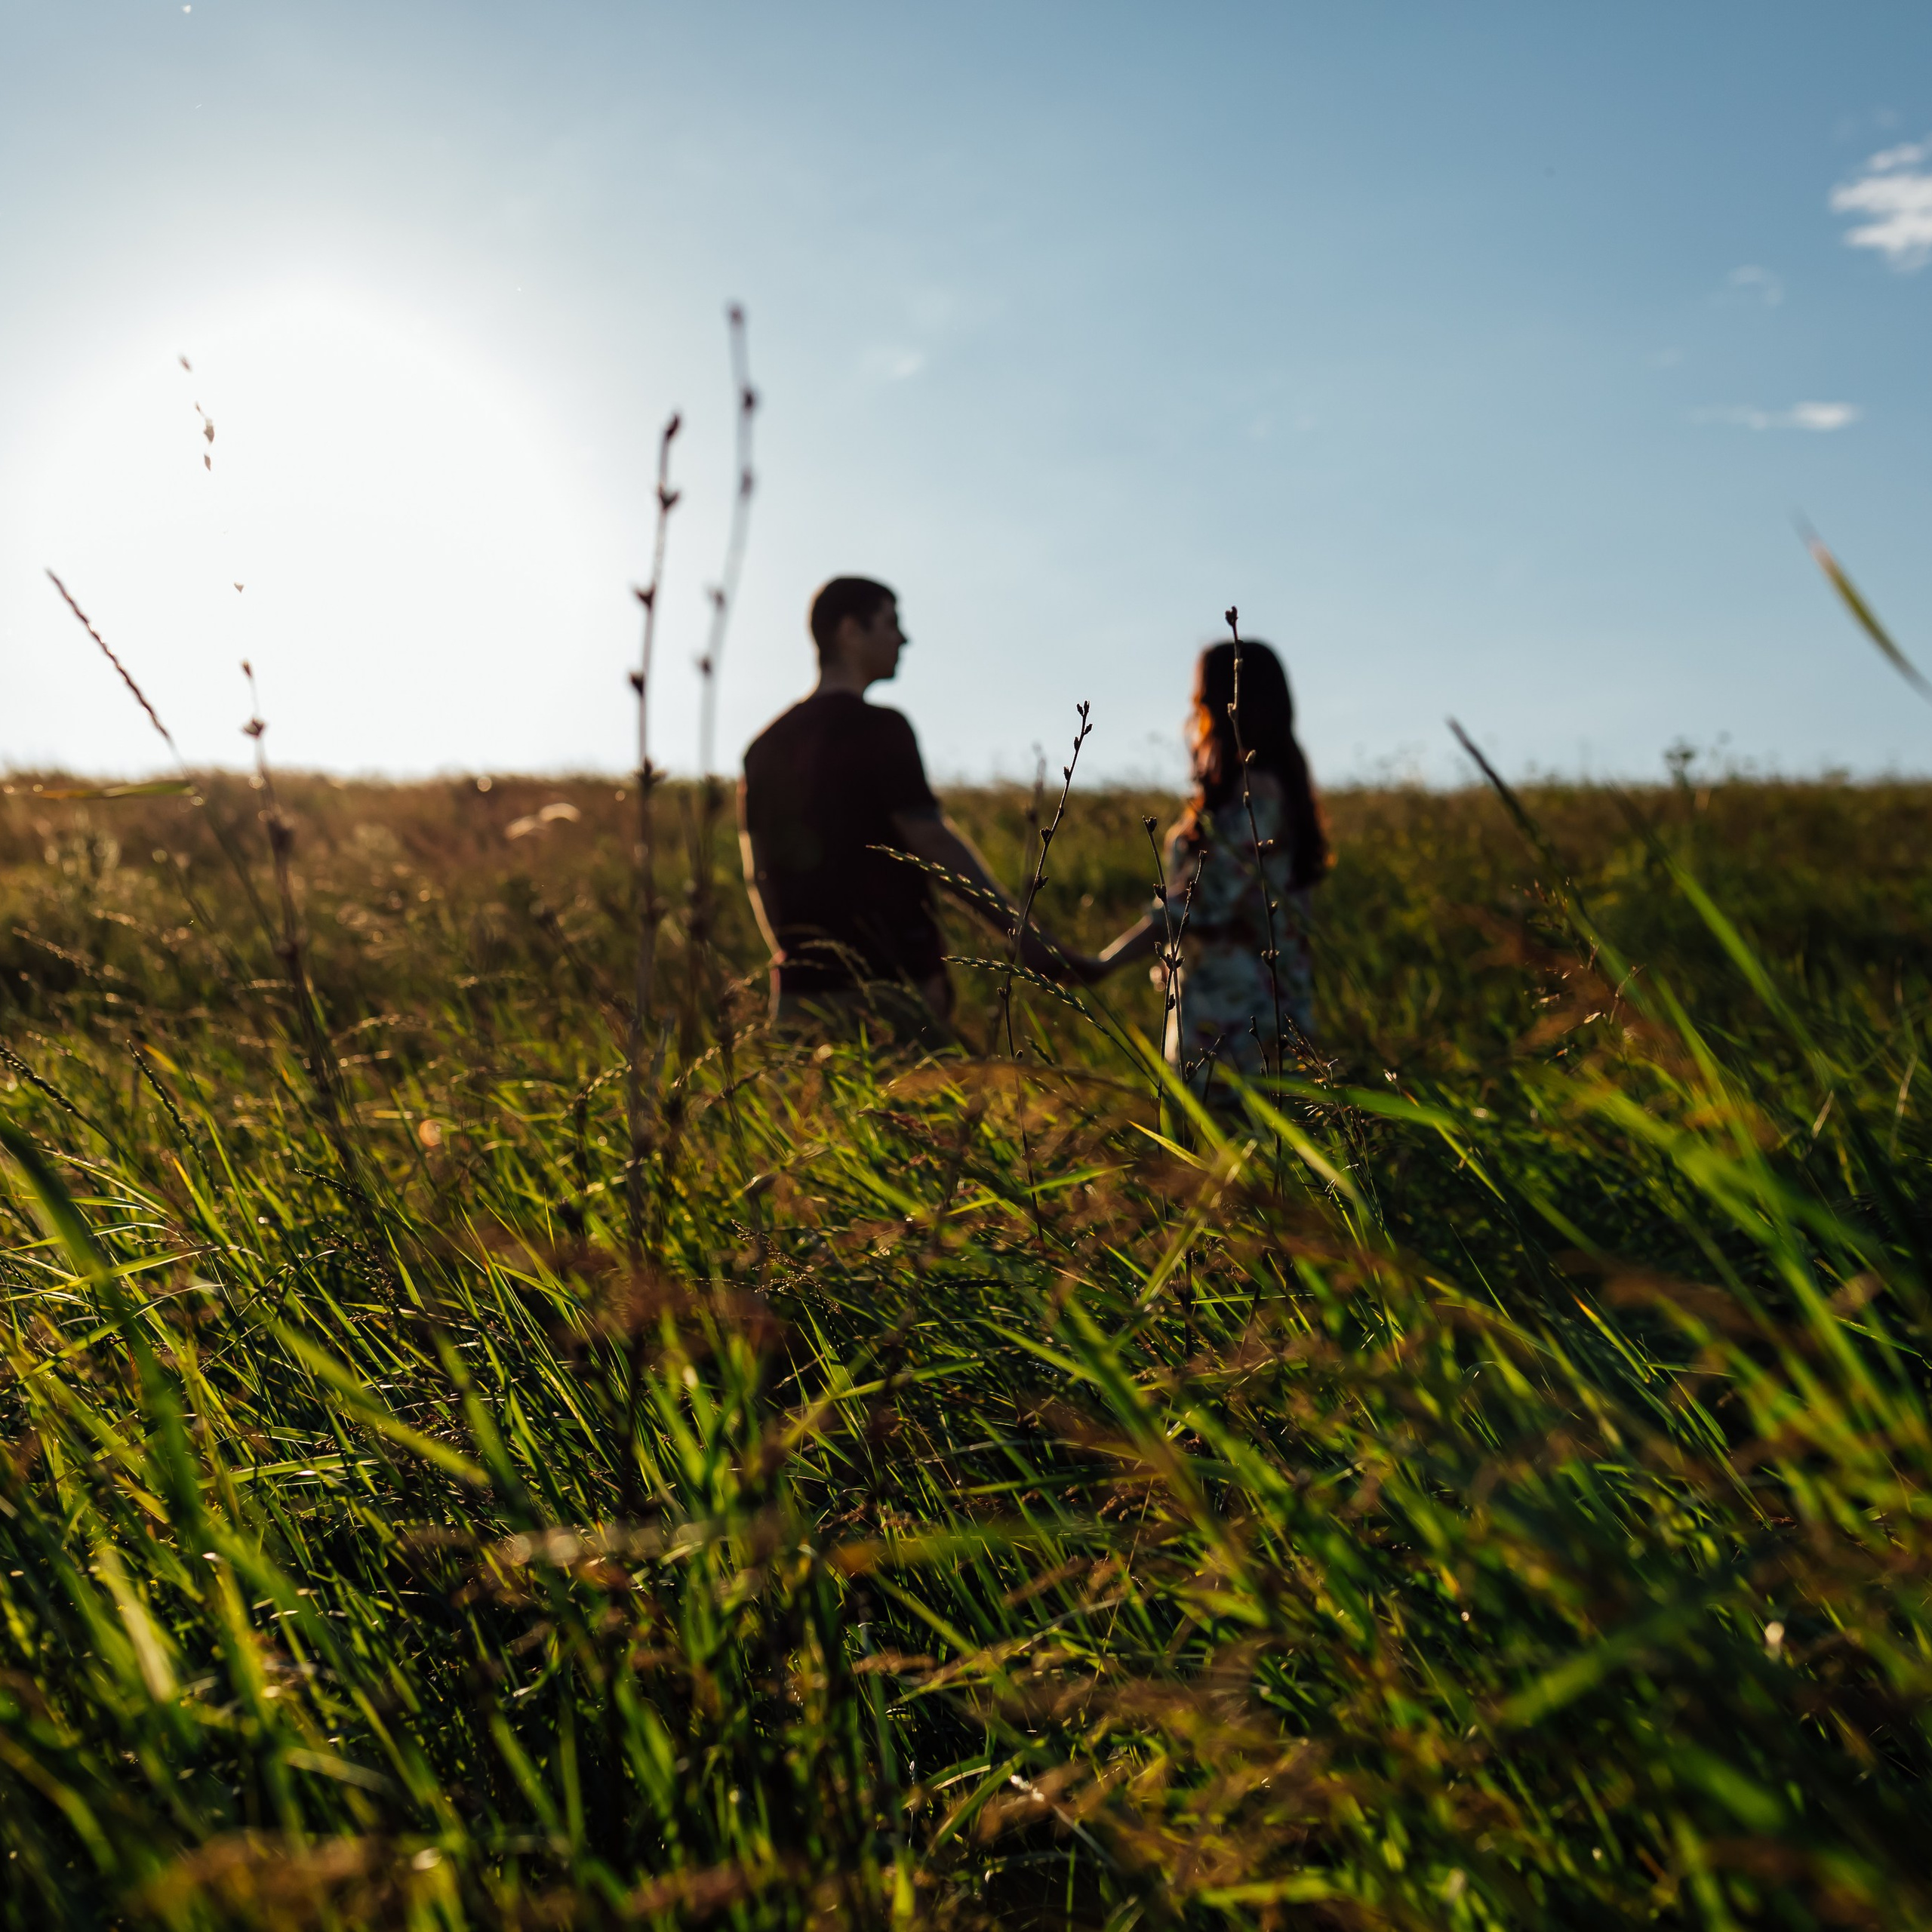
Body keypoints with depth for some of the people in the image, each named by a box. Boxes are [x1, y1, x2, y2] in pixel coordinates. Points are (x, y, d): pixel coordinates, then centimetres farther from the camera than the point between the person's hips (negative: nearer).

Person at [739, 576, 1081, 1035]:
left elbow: (756, 874, 14)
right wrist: (1026, 937, -15)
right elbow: (935, 841, -15)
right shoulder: (878, 728, -8)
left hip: (798, 987, 7)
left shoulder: (765, 746, 12)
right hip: (887, 982, -7)